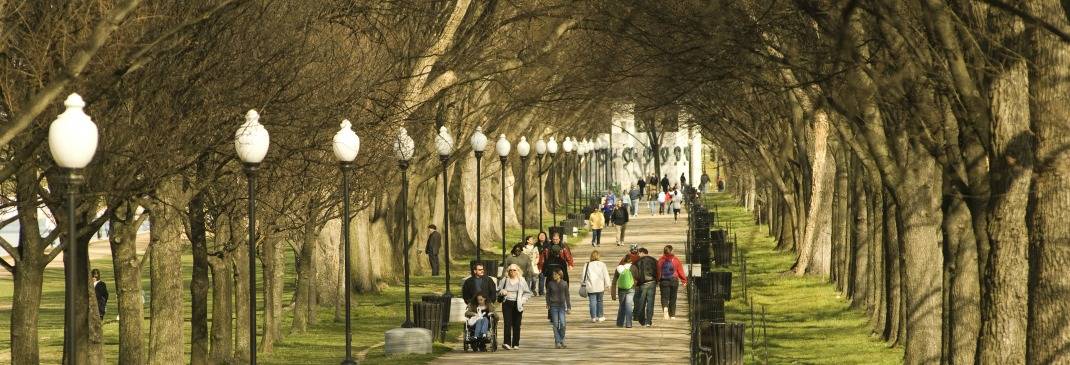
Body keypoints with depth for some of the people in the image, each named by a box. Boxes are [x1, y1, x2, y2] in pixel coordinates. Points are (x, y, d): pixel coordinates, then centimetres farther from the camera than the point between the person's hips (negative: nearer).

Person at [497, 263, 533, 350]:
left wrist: (523, 299, -3)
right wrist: (502, 292, -6)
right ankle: (507, 342, -20)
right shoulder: (504, 280, 8)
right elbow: (498, 290, 16)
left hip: (517, 305, 1)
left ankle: (516, 344, 8)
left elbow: (528, 292, 13)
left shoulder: (521, 281, 7)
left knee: (516, 325, 2)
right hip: (507, 303, -1)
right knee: (508, 323, -13)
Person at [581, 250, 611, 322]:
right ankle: (600, 316, 15)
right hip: (600, 287, 1)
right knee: (600, 301, 11)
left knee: (592, 302, 2)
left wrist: (583, 283, 16)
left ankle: (593, 317, -1)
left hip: (591, 287, -1)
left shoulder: (587, 265, -1)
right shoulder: (602, 265, -1)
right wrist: (607, 284, 9)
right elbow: (606, 276, 1)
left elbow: (583, 276, 3)